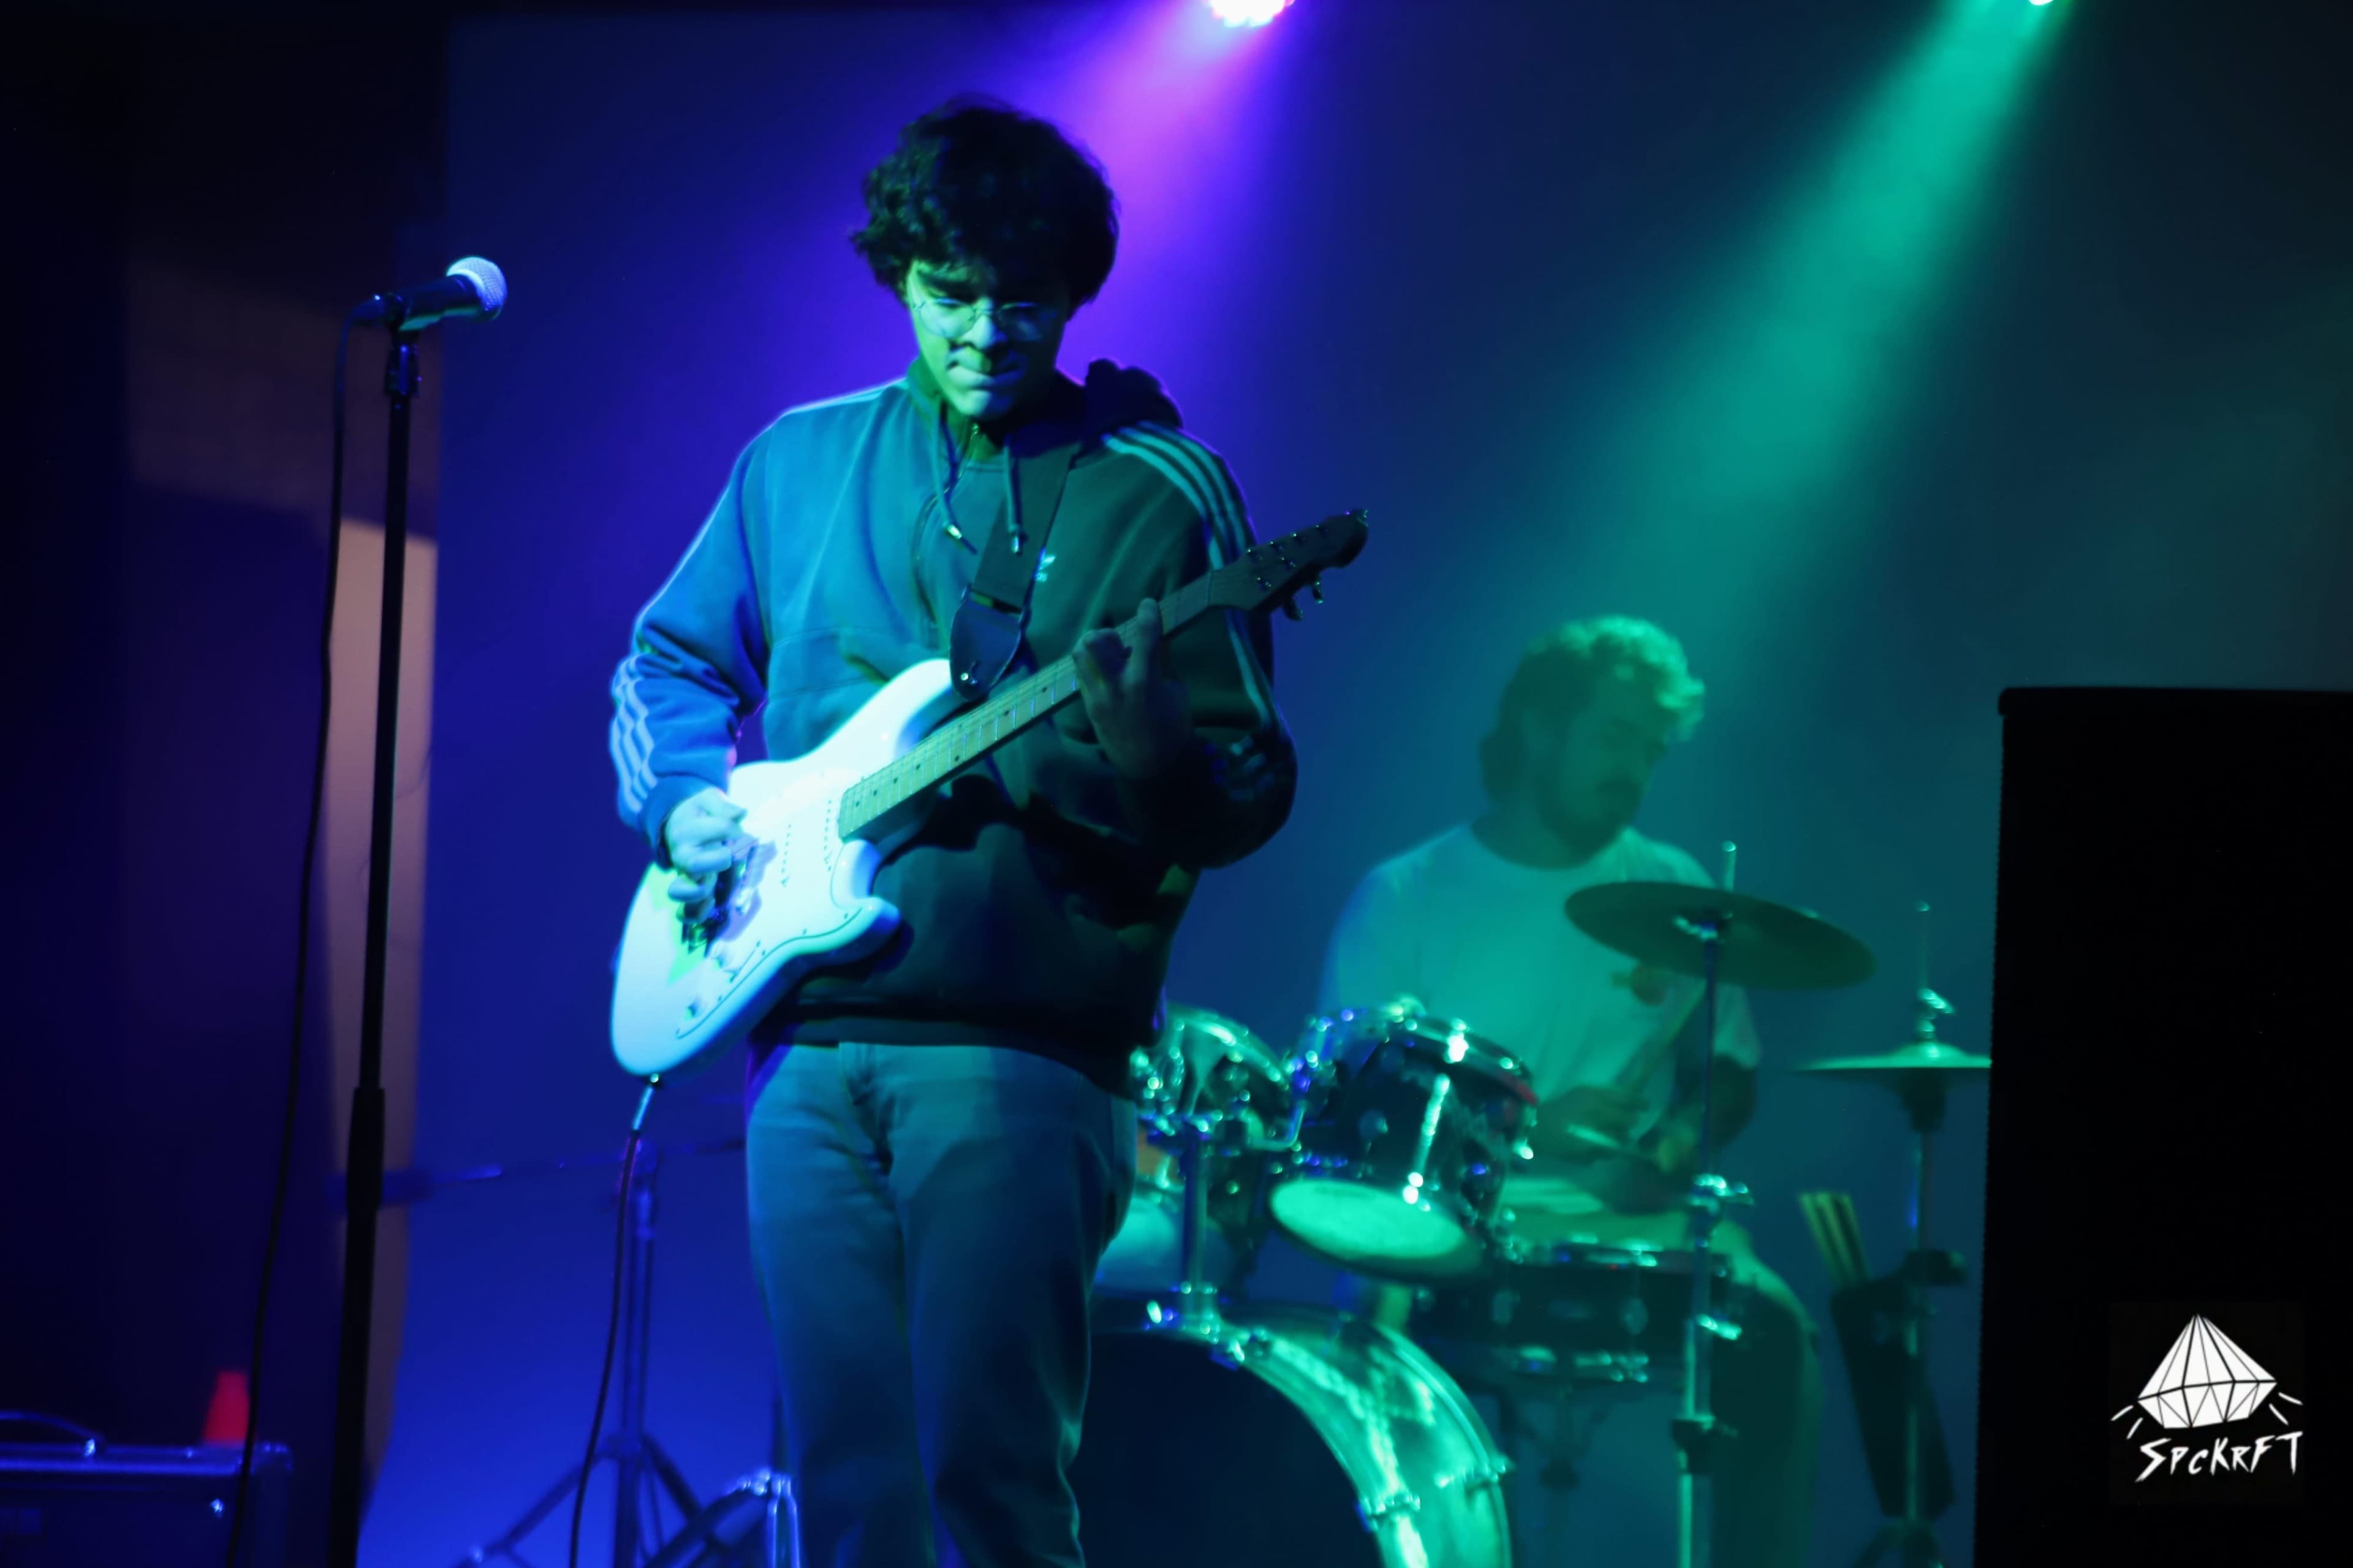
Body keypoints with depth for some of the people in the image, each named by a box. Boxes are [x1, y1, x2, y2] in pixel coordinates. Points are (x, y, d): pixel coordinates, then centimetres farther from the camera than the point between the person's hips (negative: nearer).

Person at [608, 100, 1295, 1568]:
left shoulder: (1153, 492, 1)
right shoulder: (801, 460, 14)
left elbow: (1250, 802, -2)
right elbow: (670, 659, 26)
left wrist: (1150, 748, -24)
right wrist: (685, 798, 6)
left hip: (1016, 1048, -4)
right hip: (807, 1036, 4)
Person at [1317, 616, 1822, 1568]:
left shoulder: (1671, 891, 12)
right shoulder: (1402, 901, 3)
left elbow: (1729, 1069, 17)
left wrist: (1683, 1138, -8)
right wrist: (1528, 1124, -15)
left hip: (1637, 1221, 2)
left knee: (1768, 1326, -28)